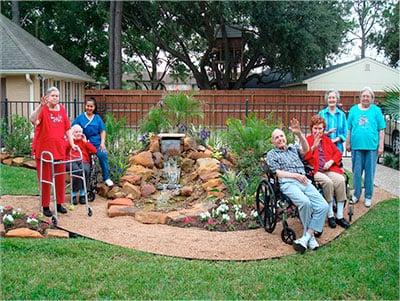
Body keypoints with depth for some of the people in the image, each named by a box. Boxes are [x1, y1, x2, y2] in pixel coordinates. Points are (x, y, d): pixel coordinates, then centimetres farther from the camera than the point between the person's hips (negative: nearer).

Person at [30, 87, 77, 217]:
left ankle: (59, 204, 25)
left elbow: (67, 129, 13)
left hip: (59, 150, 5)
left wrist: (72, 144, 6)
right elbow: (33, 120, -30)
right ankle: (45, 206, 15)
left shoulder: (62, 110, 8)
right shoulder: (42, 110, -8)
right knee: (45, 179, 5)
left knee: (60, 178, 11)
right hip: (43, 151, -5)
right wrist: (41, 106, -39)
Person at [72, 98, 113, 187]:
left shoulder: (97, 118, 8)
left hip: (97, 143, 0)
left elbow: (102, 131, 8)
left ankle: (106, 178, -18)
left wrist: (102, 142, -3)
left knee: (103, 154, -25)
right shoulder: (80, 118, 4)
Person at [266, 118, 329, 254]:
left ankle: (306, 236, -19)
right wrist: (295, 175, -9)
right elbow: (277, 172, 3)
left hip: (304, 181, 4)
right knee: (305, 202, -34)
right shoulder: (271, 154, 17)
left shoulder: (293, 148, 28)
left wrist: (299, 134, -12)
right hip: (288, 183, -4)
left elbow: (305, 149, 4)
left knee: (323, 206, -20)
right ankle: (311, 236, -16)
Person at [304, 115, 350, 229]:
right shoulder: (307, 140, 7)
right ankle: (330, 215, -19)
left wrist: (331, 161, -1)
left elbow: (338, 153, 19)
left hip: (329, 169, 4)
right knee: (328, 182, -32)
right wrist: (313, 146, -21)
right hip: (315, 171, -4)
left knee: (341, 180, -25)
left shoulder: (327, 140, 23)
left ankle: (340, 216, -20)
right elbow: (305, 157, -7)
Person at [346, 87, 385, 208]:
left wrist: (381, 146, -1)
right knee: (357, 172, 8)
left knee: (370, 172, 5)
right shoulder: (354, 110, 7)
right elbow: (349, 129, 9)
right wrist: (348, 143, 7)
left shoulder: (376, 110, 3)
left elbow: (381, 130, 3)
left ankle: (368, 196, 16)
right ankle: (356, 194, 22)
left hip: (372, 147, -1)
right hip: (357, 146, 1)